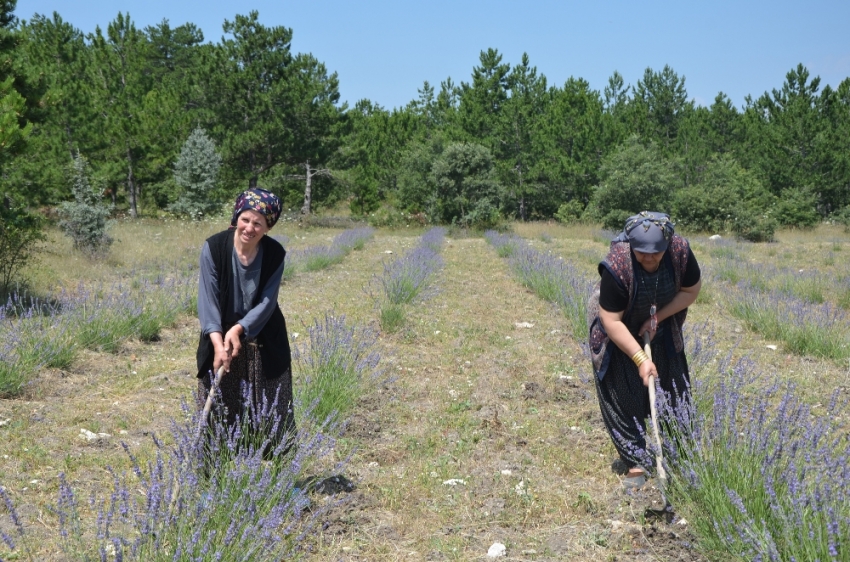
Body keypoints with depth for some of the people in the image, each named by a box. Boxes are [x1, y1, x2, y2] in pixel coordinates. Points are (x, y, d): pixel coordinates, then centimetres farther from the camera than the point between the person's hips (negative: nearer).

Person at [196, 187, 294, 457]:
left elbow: (267, 301, -11)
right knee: (218, 407, 3)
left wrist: (239, 329, -25)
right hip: (220, 335, -1)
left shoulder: (275, 253, -11)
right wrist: (218, 341, -29)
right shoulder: (214, 247, -15)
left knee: (269, 409, 4)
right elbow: (208, 297, -18)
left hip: (262, 341, 1)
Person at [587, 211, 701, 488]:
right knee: (625, 398, -5)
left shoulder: (680, 252, -26)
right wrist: (640, 359, -33)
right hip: (619, 333, -4)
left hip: (660, 327, 4)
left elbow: (691, 290, -8)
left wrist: (659, 317, -19)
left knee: (673, 388, 7)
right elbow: (612, 321, -30)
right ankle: (635, 463, 4)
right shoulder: (616, 266, -37)